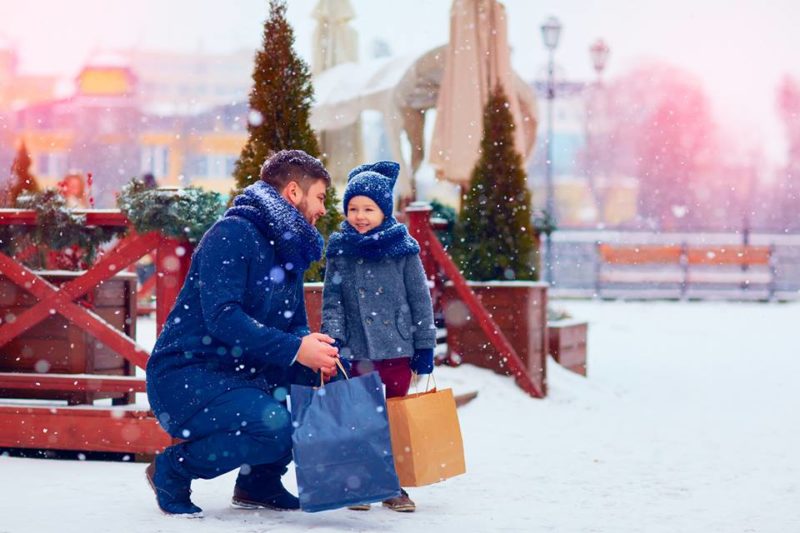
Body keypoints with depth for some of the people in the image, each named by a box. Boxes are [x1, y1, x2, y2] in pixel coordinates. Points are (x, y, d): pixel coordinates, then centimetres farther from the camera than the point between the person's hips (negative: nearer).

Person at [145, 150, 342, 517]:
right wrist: (295, 349, -29)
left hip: (239, 376, 9)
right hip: (184, 375, -9)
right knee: (272, 426, -30)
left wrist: (313, 351, -10)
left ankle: (259, 482, 12)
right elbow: (222, 318, -26)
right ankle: (172, 470, -7)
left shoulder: (289, 252, 14)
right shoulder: (233, 233, -15)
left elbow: (295, 326, 14)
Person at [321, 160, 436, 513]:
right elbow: (332, 303, 2)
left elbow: (421, 301, 2)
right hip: (357, 352, 0)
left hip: (398, 348, 0)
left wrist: (425, 347, 1)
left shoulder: (403, 249, -2)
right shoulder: (339, 252, 1)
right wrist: (332, 341, -9)